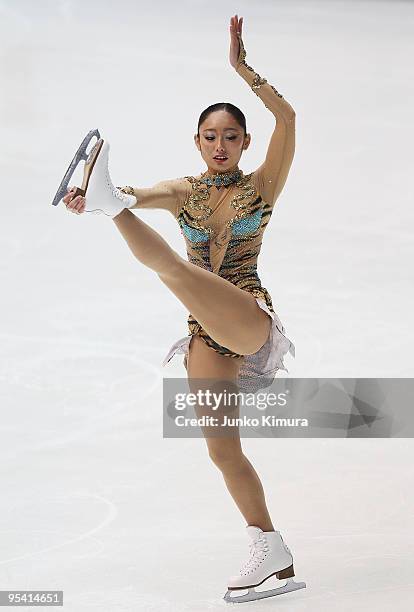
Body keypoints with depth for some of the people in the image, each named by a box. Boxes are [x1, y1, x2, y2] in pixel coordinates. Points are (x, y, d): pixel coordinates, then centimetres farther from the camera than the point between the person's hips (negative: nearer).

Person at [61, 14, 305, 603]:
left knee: (174, 267, -29)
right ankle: (274, 554, 10)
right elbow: (143, 194, -12)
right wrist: (88, 197, -33)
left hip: (249, 318, -5)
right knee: (222, 450, 3)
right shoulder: (184, 192, 11)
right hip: (206, 335, 5)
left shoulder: (261, 187, 2)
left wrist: (242, 68, -18)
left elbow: (287, 117, -13)